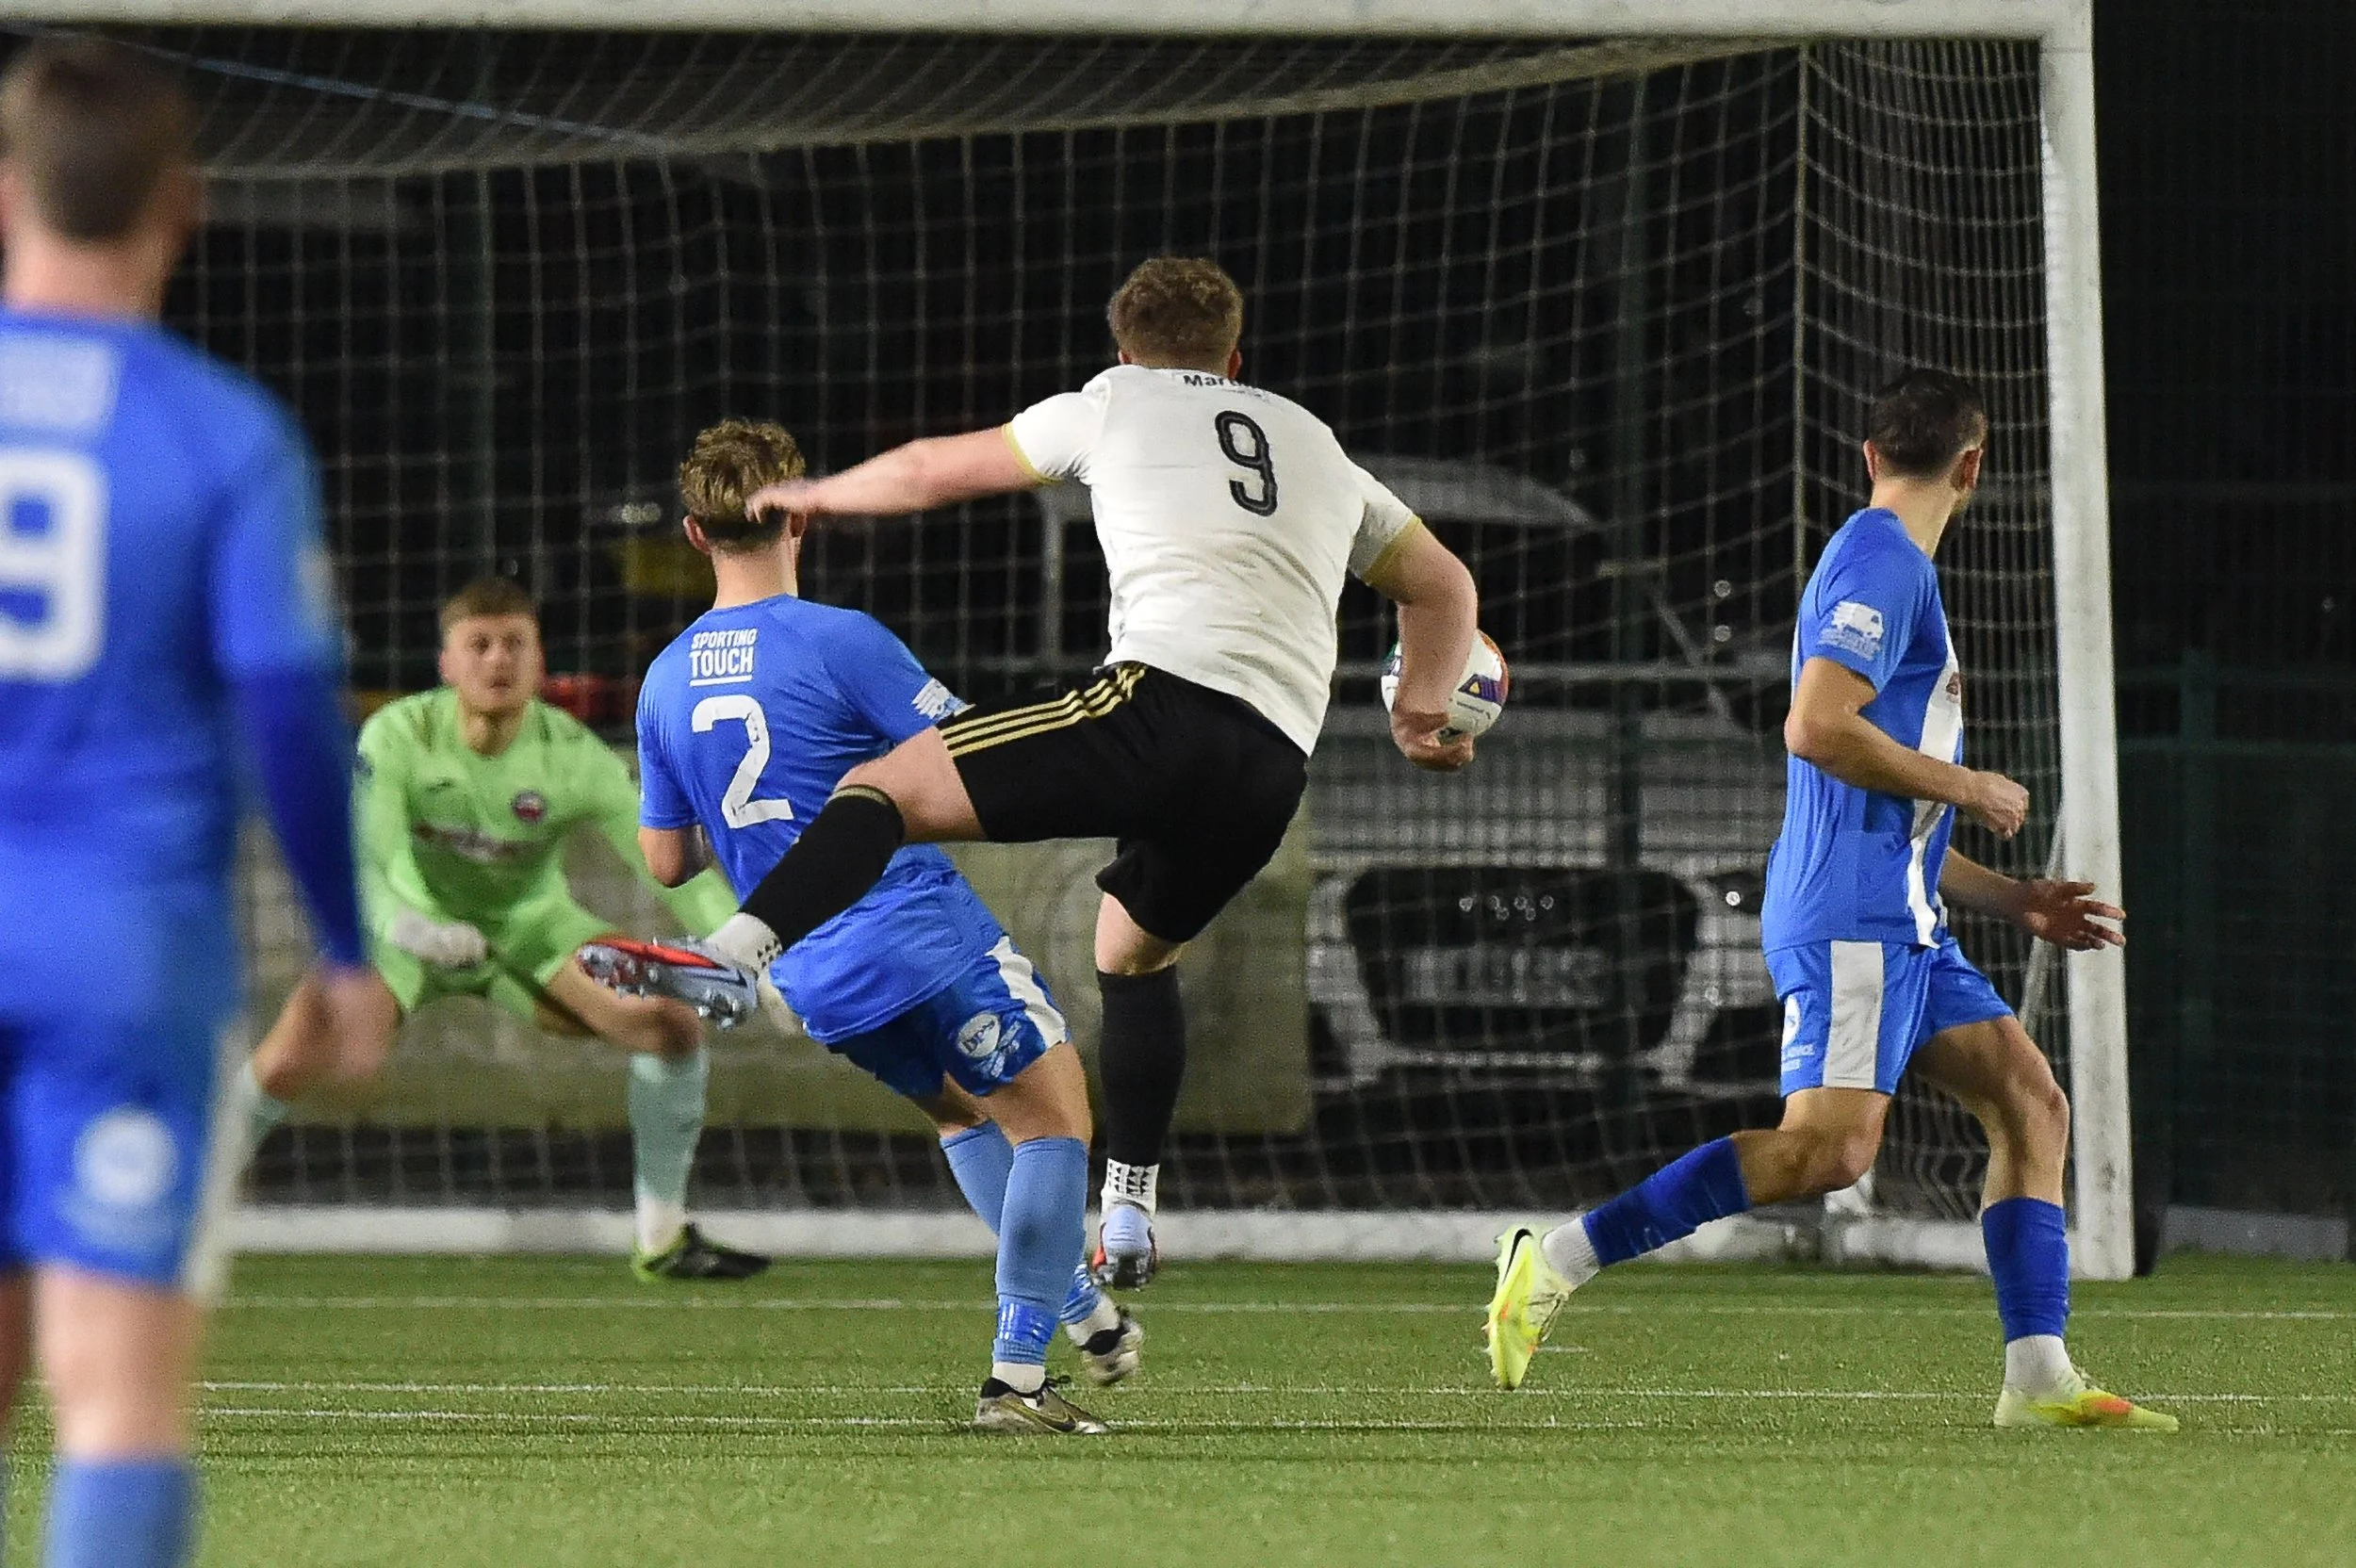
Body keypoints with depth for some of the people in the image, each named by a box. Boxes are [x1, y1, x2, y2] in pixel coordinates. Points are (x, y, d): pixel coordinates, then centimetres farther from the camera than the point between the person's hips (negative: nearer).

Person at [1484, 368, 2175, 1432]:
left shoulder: (1897, 572, 25)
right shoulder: (1881, 563, -6)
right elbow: (1816, 727, -20)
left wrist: (2019, 902, 28)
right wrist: (1965, 787, -9)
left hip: (1899, 924, 10)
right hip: (1850, 916, -10)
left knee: (2030, 1103, 4)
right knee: (1828, 1147, -21)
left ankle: (2037, 1381, -2)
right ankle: (1556, 1262, -20)